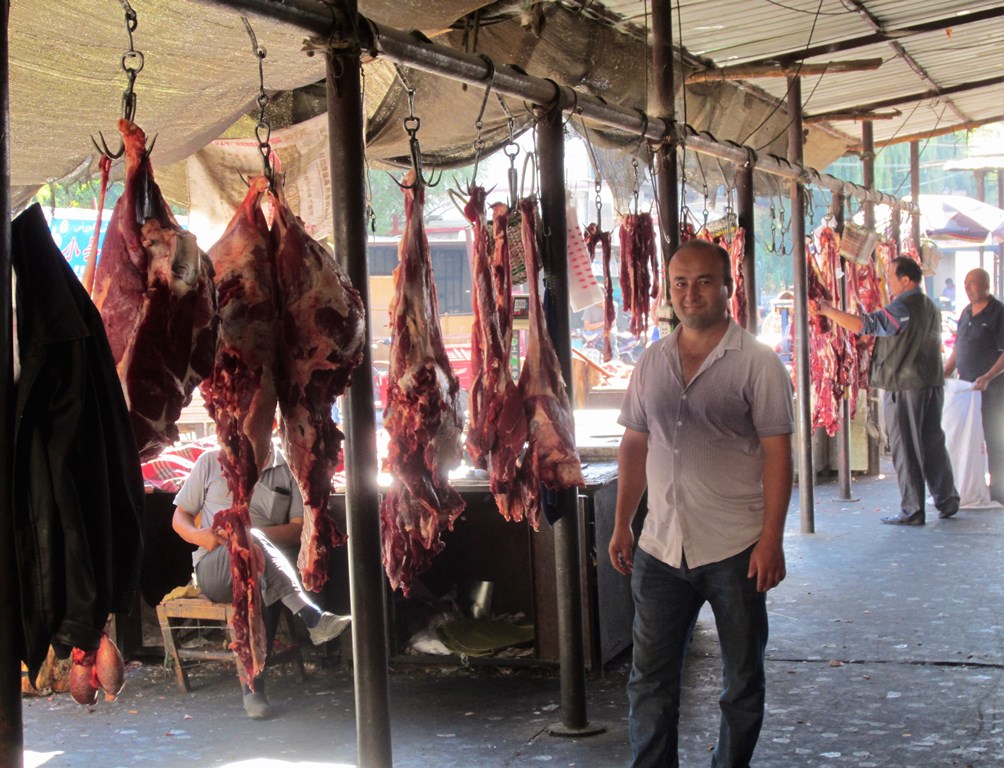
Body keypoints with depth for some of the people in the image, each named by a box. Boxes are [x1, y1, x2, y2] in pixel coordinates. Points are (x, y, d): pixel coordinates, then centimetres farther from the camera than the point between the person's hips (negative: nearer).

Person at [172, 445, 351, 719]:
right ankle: (313, 618, -45)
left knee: (259, 587, -37)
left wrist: (252, 533, -13)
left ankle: (251, 684, -39)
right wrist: (200, 536, -8)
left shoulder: (288, 468, 11)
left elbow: (300, 530, 2)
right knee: (249, 542, -36)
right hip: (212, 569, -1)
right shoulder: (211, 462, 14)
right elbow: (179, 518, 15)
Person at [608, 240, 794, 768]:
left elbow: (777, 454, -8)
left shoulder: (757, 363, -5)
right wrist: (622, 525, 11)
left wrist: (771, 539, -14)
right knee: (650, 679, 8)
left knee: (743, 679, 10)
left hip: (736, 548, -3)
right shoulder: (651, 362, 8)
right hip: (660, 546, 4)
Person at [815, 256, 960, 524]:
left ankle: (912, 510, 0)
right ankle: (947, 501, 19)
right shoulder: (931, 308, 13)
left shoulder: (901, 308, -16)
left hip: (903, 388, -8)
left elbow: (865, 325, -27)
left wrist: (827, 310, -28)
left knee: (905, 449, -2)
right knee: (933, 444, 14)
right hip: (933, 385, 8)